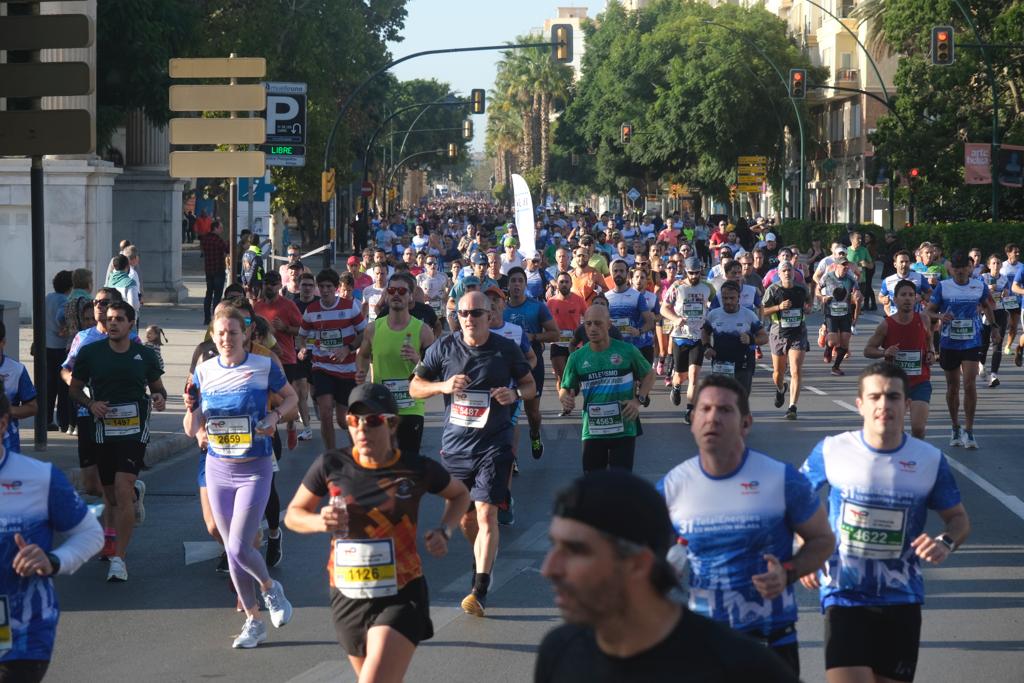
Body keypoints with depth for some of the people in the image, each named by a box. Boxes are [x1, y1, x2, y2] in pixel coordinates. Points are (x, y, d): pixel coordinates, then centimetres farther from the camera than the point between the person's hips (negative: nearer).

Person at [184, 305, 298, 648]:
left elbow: (291, 397, 10)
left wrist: (275, 415, -9)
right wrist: (191, 409, -16)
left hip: (255, 469, -4)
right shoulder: (203, 372, 1)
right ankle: (254, 621, 23)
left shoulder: (264, 367, -7)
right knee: (232, 549, 8)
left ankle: (270, 588, 18)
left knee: (239, 548, -14)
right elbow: (192, 430, 5)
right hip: (218, 469, 4)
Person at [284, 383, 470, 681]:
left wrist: (443, 531, -4)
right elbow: (293, 514, 7)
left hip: (401, 597, -3)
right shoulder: (331, 465, -5)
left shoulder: (418, 469, -6)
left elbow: (460, 494, 15)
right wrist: (320, 521, -15)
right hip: (348, 597, 3)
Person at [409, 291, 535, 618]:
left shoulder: (506, 349, -3)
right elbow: (415, 387, 6)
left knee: (486, 513, -14)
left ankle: (480, 590, -16)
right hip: (455, 444, 3)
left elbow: (530, 384, 10)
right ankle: (481, 560, 42)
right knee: (464, 517, 12)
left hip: (493, 444, -3)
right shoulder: (443, 348, 0)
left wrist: (514, 394, -13)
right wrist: (442, 386, -14)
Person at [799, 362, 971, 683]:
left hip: (902, 600, 2)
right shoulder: (832, 451, -7)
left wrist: (946, 543, -14)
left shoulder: (930, 460, -4)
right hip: (844, 596, -2)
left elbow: (959, 518, 9)